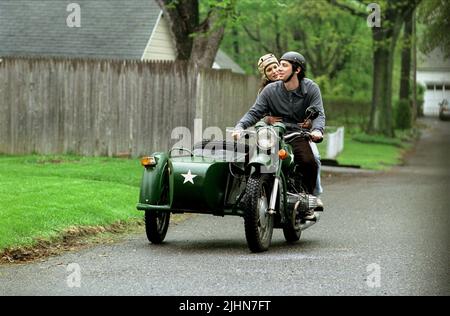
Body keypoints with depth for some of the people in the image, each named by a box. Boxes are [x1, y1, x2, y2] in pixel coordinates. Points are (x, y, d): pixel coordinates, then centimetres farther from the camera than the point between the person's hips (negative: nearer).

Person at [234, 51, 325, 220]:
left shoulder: (311, 89, 3)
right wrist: (239, 127, -20)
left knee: (308, 162, -31)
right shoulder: (270, 90, 5)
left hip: (299, 136, -1)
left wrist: (317, 130, -30)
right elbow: (254, 112, 0)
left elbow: (319, 113, -7)